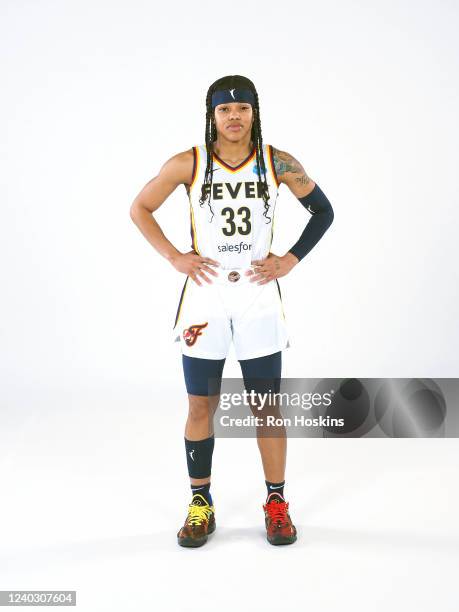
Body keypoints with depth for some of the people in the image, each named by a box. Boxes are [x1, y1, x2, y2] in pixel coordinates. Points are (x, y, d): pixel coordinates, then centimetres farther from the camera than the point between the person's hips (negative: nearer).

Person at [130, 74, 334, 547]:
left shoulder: (278, 163, -3)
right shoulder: (188, 164, -5)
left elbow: (323, 211, 9)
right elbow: (140, 209, 6)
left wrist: (290, 260, -1)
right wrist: (174, 257, -4)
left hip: (258, 297, 0)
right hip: (204, 296, 0)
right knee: (201, 405, 6)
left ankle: (276, 504, 19)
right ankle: (201, 505, 20)